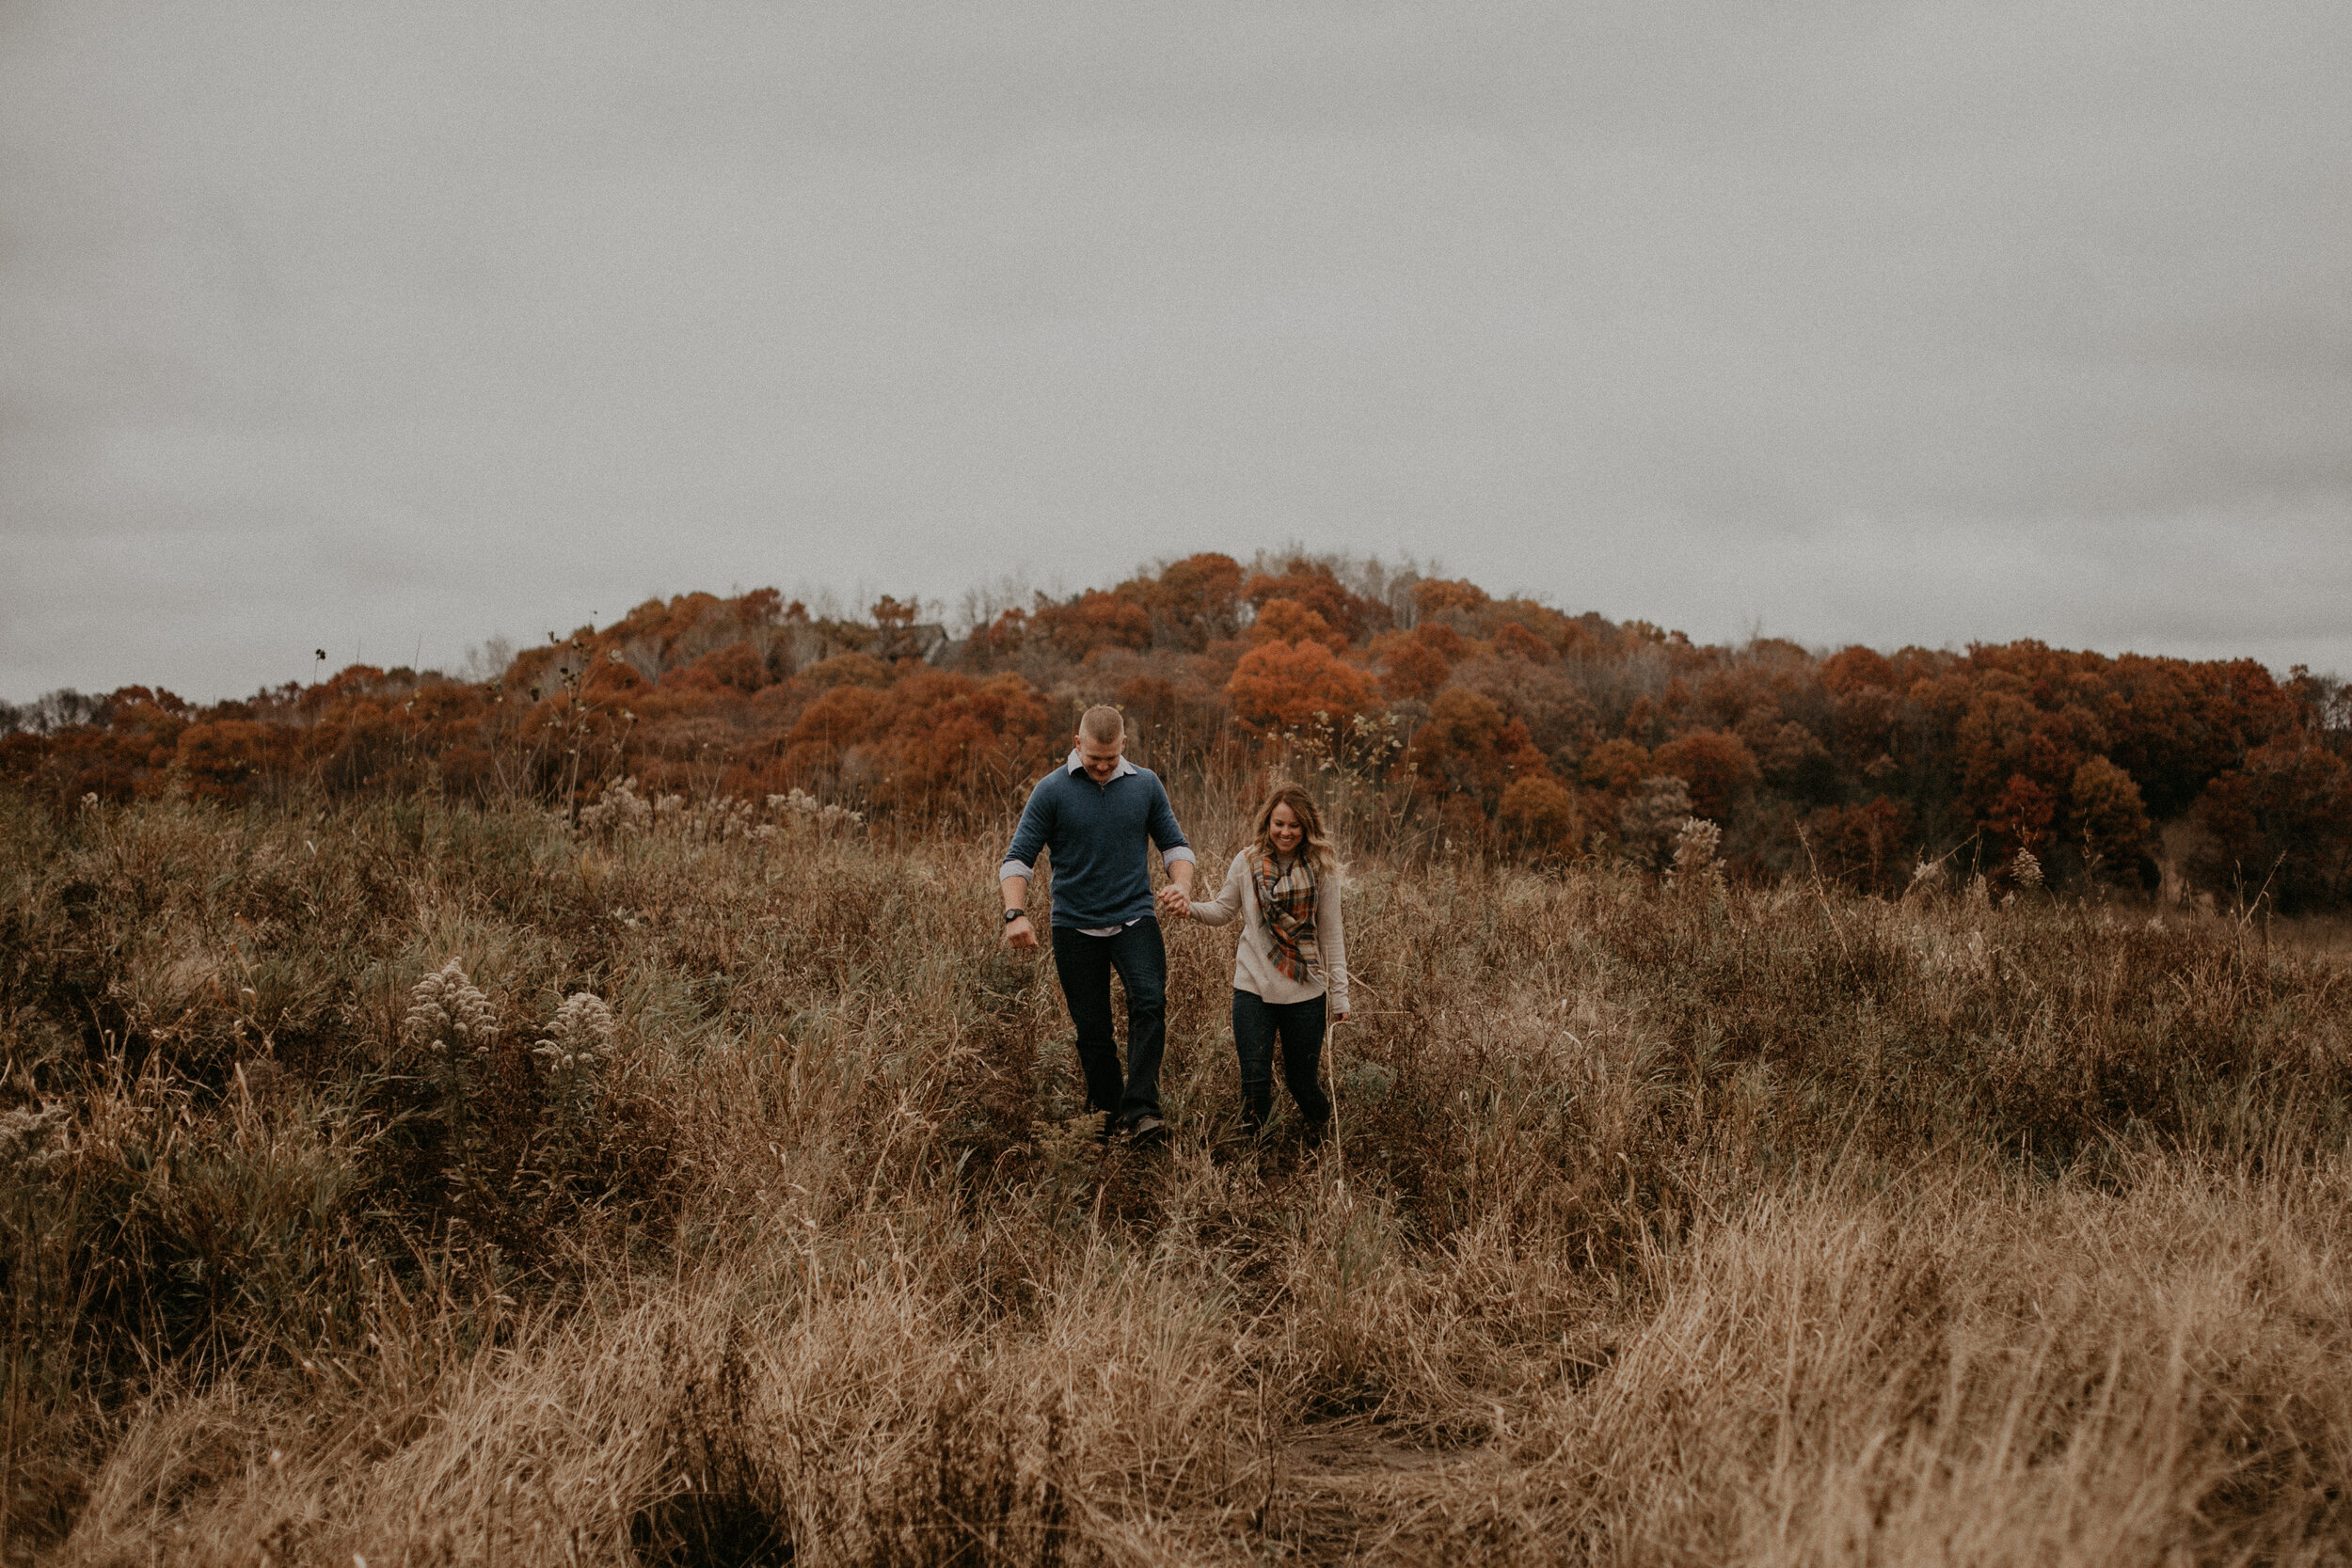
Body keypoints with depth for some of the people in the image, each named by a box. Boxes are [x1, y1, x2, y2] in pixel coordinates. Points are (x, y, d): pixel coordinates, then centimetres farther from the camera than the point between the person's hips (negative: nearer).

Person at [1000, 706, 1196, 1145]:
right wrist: (1016, 913, -20)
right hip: (1075, 925, -1)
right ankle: (1108, 1121, 18)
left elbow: (1174, 844, 14)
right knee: (1092, 1029, 4)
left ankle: (1140, 1108, -24)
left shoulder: (1146, 785, 5)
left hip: (1134, 918, 1)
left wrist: (1182, 886, -7)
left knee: (1150, 1002, -23)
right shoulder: (1052, 791, -4)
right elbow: (1018, 858, -4)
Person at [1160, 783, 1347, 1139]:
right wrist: (1189, 906, -12)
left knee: (1302, 1081, 11)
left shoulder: (1321, 869, -2)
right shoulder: (1247, 862, 0)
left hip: (1306, 992, 0)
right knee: (1255, 1083, -1)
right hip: (1253, 989, 0)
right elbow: (1223, 910, 8)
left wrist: (1339, 991, 2)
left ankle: (1322, 1137, 39)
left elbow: (1331, 933, 2)